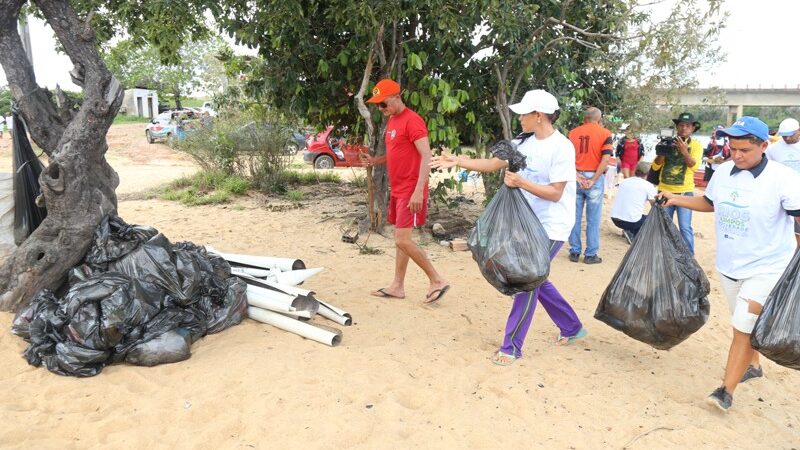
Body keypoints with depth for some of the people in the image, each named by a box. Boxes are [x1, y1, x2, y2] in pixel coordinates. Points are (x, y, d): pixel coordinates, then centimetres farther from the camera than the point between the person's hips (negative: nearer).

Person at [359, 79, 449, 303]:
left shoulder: (412, 120, -14)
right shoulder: (391, 121, 14)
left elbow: (426, 157, -20)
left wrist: (418, 190, -26)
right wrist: (374, 161, 4)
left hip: (411, 191, -9)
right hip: (397, 189, 9)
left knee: (403, 240, -11)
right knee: (400, 238, 12)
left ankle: (437, 281, 2)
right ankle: (398, 286, 20)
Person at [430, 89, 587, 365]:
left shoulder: (561, 148, -19)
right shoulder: (524, 142, 4)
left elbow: (555, 193, -21)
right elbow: (493, 164, 7)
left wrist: (520, 182, -30)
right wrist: (457, 161, 0)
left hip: (551, 228, -8)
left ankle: (511, 347, 5)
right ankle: (572, 327, 36)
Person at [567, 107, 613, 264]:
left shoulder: (573, 133, 6)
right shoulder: (604, 133, -2)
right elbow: (605, 159, -12)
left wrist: (576, 175, -10)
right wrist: (593, 180, -11)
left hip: (576, 178, 3)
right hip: (594, 177, -3)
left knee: (574, 217, 10)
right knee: (593, 219, 5)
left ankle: (574, 252, 16)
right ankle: (591, 255, 10)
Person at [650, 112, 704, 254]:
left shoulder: (696, 145, 0)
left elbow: (694, 166, -15)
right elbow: (655, 166, 2)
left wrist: (684, 151, -28)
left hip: (685, 192, -3)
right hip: (664, 190, 3)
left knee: (685, 227, -5)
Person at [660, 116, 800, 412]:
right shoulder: (723, 172, -1)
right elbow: (710, 203, 16)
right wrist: (675, 200, 5)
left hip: (766, 268, -5)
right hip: (729, 265, 6)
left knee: (743, 327, -7)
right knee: (743, 324, 21)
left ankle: (726, 390, 4)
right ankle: (753, 366, 45)